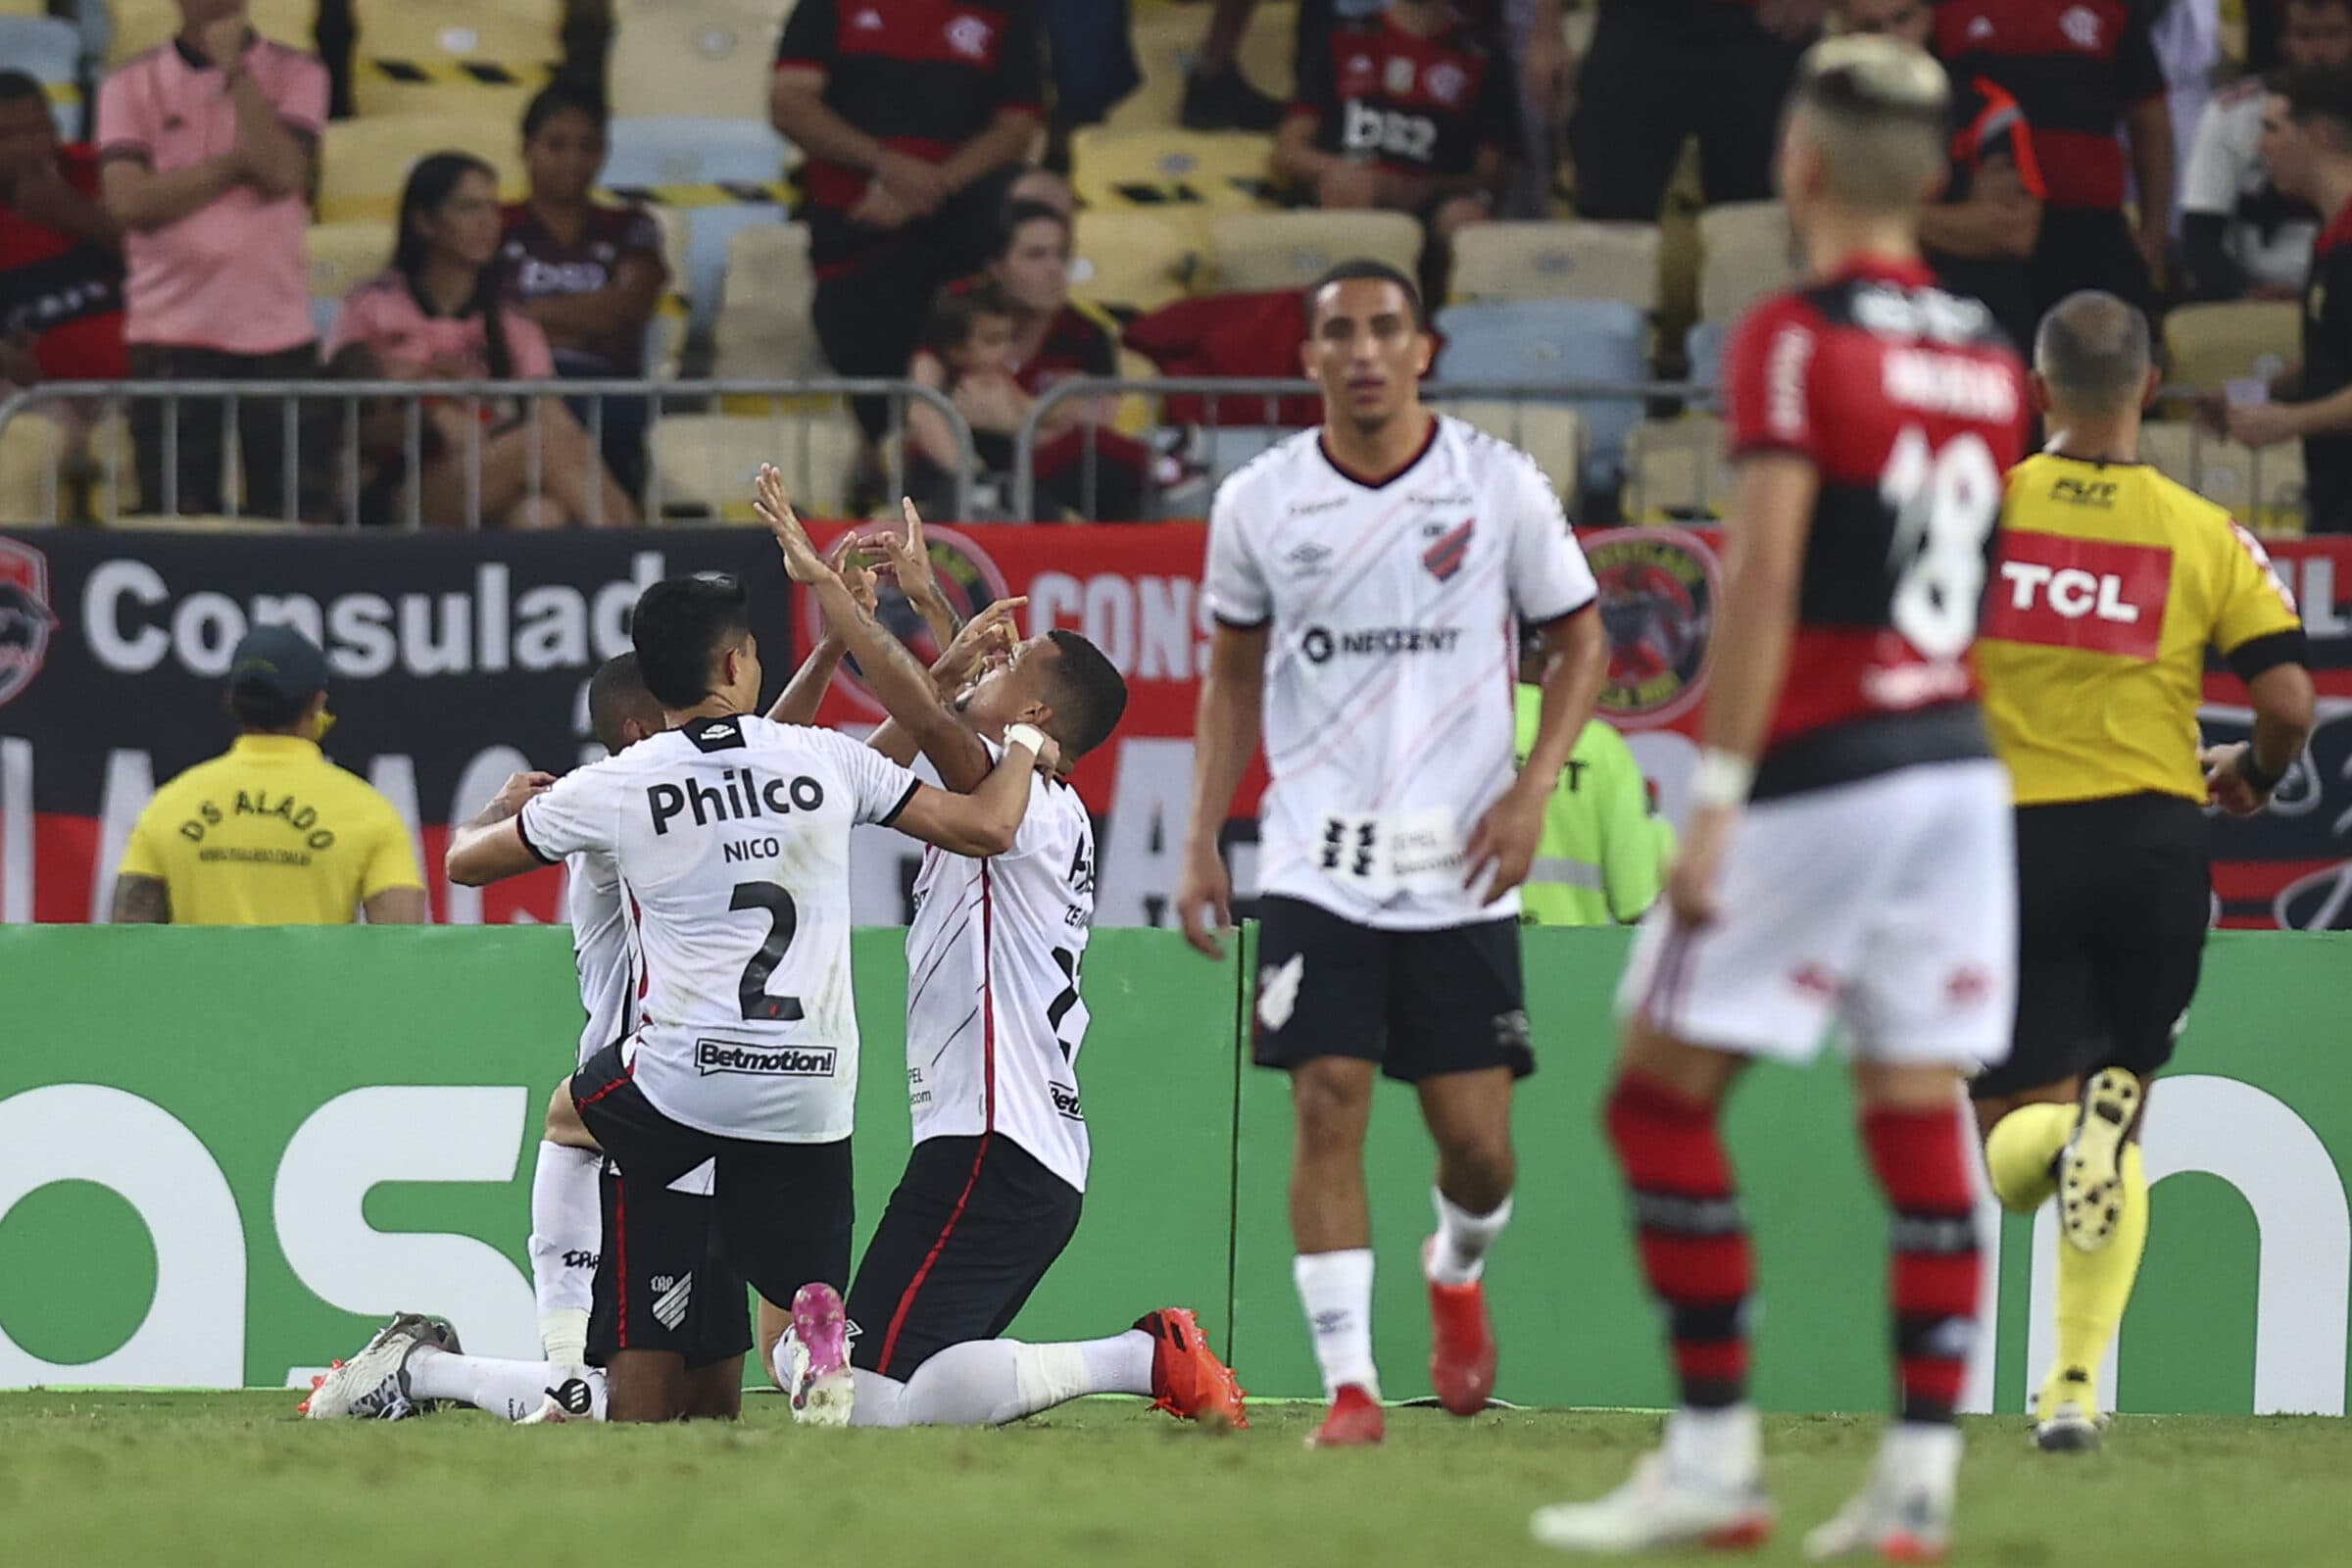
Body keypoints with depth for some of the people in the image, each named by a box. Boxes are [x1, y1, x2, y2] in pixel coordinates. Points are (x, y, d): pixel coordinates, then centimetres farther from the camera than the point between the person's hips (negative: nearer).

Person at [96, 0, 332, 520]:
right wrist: (238, 162, -8)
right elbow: (128, 199, -8)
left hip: (279, 337, 0)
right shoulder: (130, 85, 6)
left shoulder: (297, 74, 7)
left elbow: (282, 174, -9)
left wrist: (233, 68, -9)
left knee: (300, 519, -3)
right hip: (172, 338, 0)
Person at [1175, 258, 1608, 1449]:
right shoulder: (1258, 502, 2)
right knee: (1328, 1105, -13)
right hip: (1315, 860, 0)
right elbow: (1232, 677, 14)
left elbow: (1578, 644, 7)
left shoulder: (1499, 486, -2)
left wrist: (1532, 789, -7)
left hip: (1458, 863, 0)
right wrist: (1202, 841, 8)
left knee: (1475, 1137, 2)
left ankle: (1457, 1272, 36)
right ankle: (1349, 1384, -10)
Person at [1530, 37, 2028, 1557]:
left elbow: (1766, 580, -17)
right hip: (1961, 768, 7)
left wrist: (1717, 798, -17)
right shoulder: (1990, 356, 9)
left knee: (1663, 1092, 3)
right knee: (1922, 1118, 5)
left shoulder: (1797, 336, -11)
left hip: (1817, 771, -6)